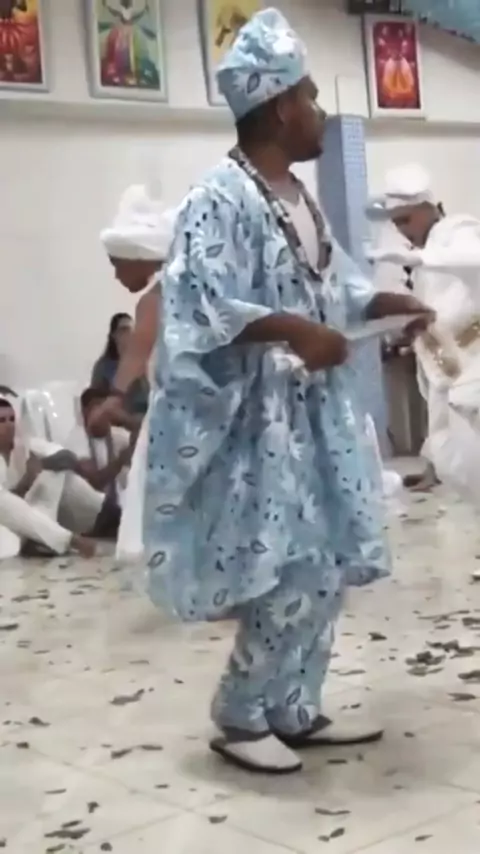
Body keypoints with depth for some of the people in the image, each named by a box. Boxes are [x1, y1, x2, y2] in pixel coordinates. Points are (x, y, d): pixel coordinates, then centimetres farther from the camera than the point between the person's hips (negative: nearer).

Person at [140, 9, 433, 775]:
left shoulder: (301, 196, 14)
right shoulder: (220, 199, -15)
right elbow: (203, 302, -24)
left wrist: (387, 303, 7)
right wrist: (291, 329, -33)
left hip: (315, 411, 9)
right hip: (260, 415, -9)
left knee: (325, 568, 11)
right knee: (285, 576, -6)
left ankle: (296, 710, 23)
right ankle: (241, 718, 12)